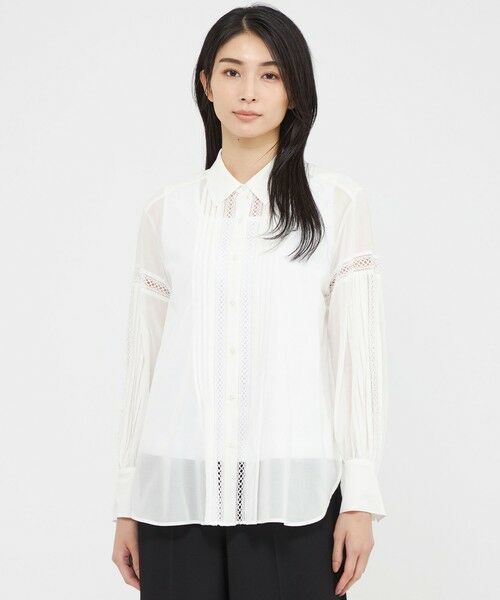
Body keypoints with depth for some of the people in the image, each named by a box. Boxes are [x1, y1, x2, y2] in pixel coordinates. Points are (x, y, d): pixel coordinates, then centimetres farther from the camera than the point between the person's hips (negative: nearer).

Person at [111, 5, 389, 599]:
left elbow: (359, 351, 0)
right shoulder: (166, 210, 8)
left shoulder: (338, 202, 2)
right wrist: (126, 502, 9)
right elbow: (145, 357, 10)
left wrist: (361, 496, -4)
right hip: (176, 489, 2)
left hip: (292, 492, -2)